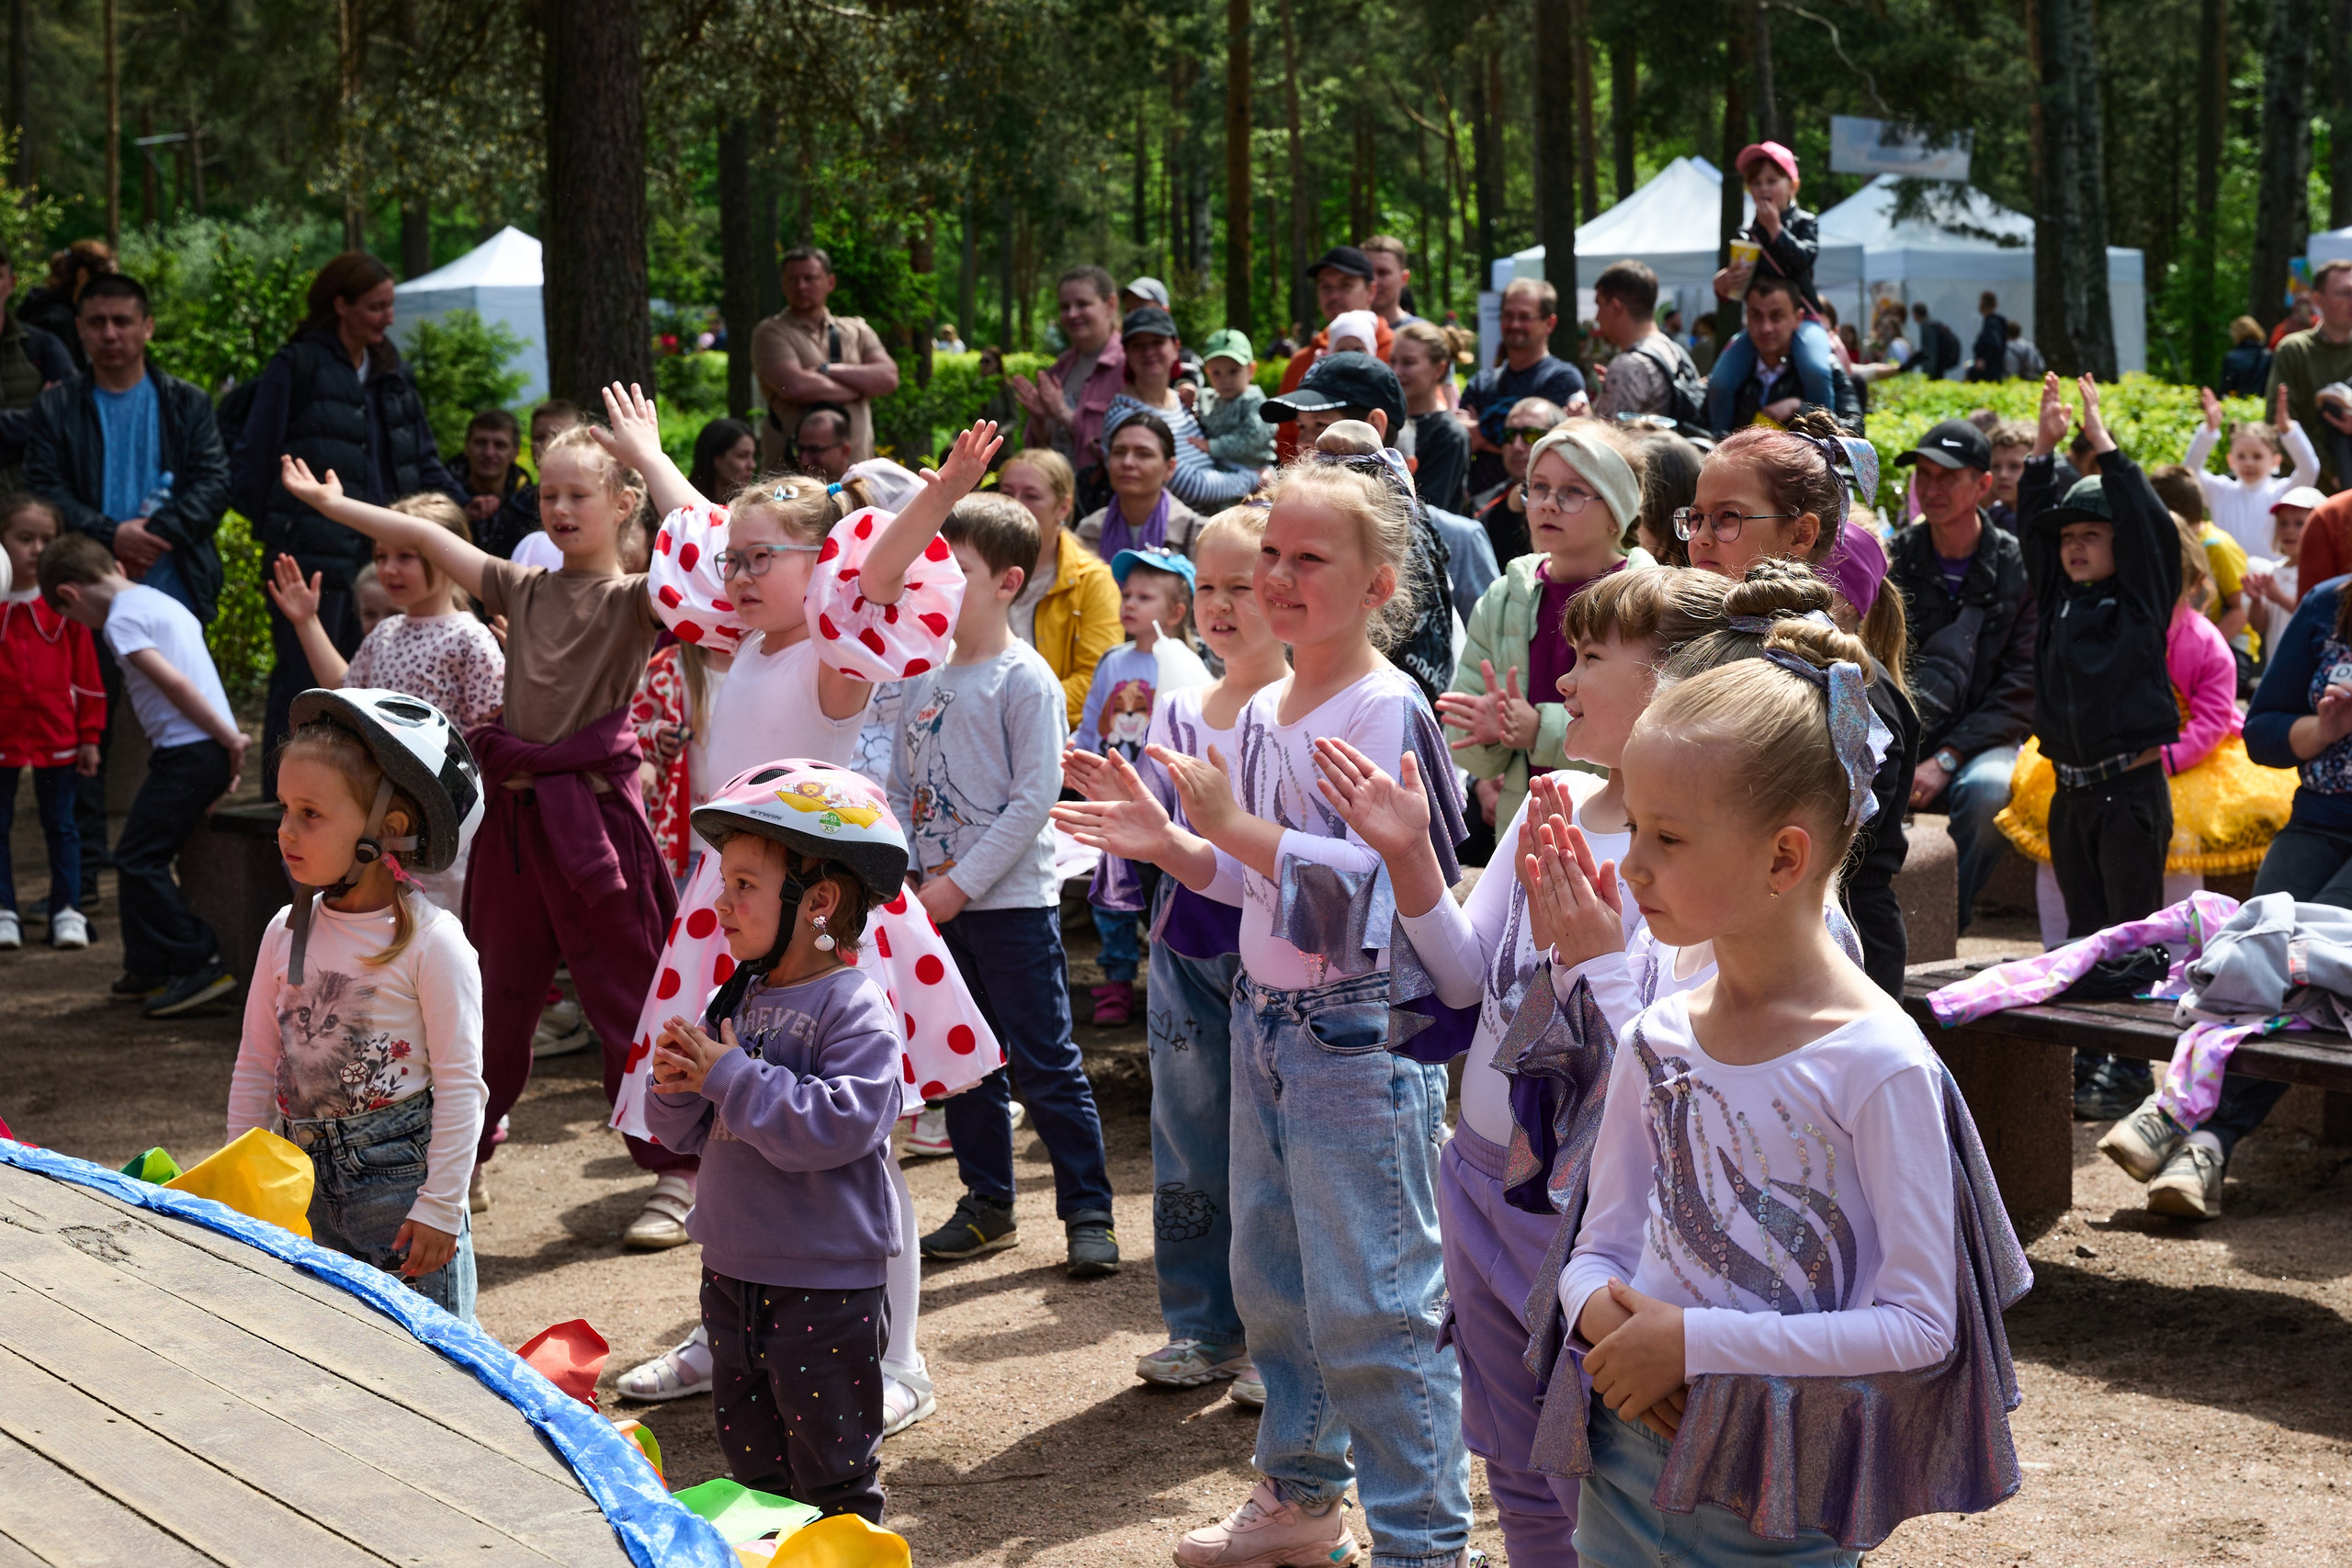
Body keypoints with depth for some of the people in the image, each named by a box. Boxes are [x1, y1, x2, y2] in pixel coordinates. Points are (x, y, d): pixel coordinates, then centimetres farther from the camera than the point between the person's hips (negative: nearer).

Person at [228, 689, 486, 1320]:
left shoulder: (431, 941, -13)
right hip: (305, 1176, 6)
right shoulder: (287, 933, 4)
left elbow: (460, 1083, -12)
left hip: (402, 1173, -6)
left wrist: (441, 1206, -13)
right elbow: (256, 1064, 13)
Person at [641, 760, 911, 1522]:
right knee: (749, 1451, 19)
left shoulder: (856, 1011, -16)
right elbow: (685, 1135, 13)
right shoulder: (737, 1001, 6)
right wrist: (677, 1088, -10)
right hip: (733, 1273, 8)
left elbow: (839, 1124, -30)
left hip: (826, 1287, -8)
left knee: (831, 1462, 3)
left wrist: (732, 1077, -24)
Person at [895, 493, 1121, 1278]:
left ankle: (1088, 1212, 4)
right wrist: (902, 875, 0)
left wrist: (962, 881, -17)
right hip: (935, 904, 7)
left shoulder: (1026, 680, -10)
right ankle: (988, 1205, 25)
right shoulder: (923, 680, 10)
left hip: (1011, 902, -7)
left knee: (1045, 1062, -3)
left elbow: (1035, 796, -15)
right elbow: (899, 788, 15)